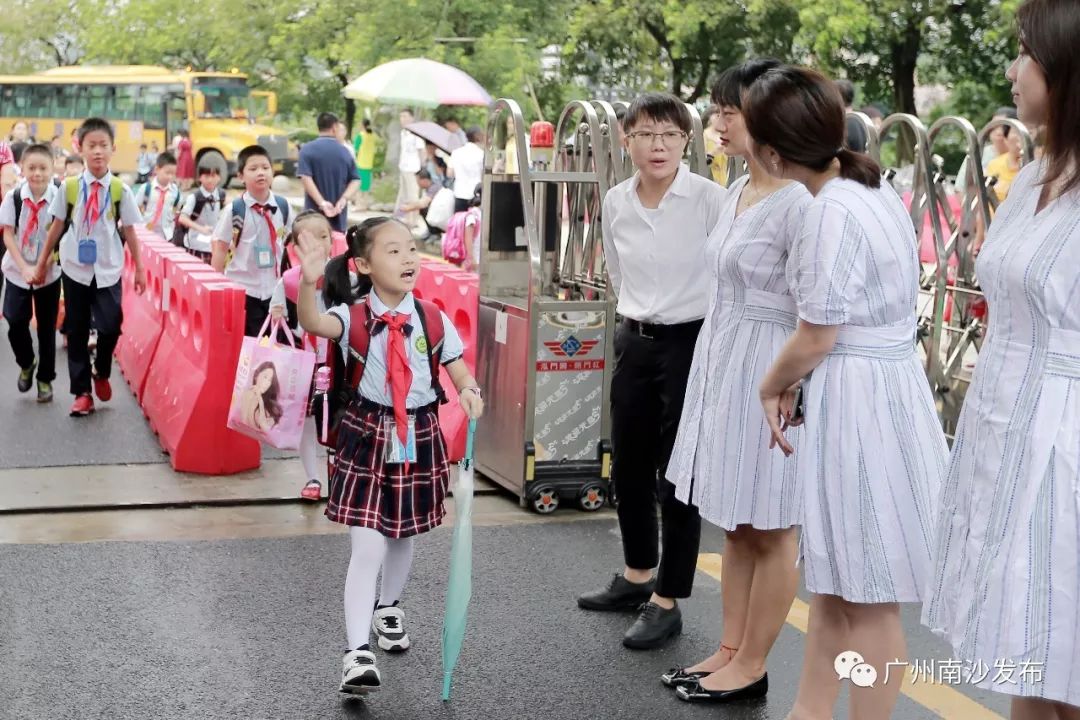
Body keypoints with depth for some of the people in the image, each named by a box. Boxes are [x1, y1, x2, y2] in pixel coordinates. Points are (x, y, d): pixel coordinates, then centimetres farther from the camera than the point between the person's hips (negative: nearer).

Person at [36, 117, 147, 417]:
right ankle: (82, 392, 17)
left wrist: (139, 269, 3)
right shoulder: (69, 187, -3)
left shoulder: (121, 190, -5)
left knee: (111, 326, -9)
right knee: (77, 331, 6)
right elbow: (57, 227, 5)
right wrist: (42, 263, 9)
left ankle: (102, 374, 21)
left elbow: (129, 231, 1)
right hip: (75, 269, 1)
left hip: (108, 270, -1)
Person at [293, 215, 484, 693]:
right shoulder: (353, 316, -10)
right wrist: (309, 282, -51)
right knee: (367, 546, -9)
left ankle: (388, 607, 48)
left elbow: (459, 371, 5)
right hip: (367, 438, -3)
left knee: (403, 535, 20)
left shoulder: (433, 319, -2)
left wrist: (470, 392, -19)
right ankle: (358, 652, -5)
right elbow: (313, 323, -31)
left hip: (419, 439, 3)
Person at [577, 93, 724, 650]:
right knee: (628, 464, 16)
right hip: (633, 341, 6)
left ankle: (666, 602, 11)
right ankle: (637, 576, 36)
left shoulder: (710, 199, -14)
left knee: (677, 474, 0)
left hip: (691, 343, -6)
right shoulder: (616, 202, 3)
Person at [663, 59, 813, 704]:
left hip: (768, 371, -9)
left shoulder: (797, 203, -17)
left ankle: (751, 666, 13)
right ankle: (729, 650, 25)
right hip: (720, 360, 9)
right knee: (736, 522, 15)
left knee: (771, 527, 3)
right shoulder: (736, 192, 11)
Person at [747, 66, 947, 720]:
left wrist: (772, 389, 3)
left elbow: (816, 339, -16)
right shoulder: (874, 188, 9)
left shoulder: (832, 213, -21)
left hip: (858, 403, -10)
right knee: (836, 584, 19)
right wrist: (797, 386, 8)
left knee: (868, 600, 2)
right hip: (887, 390, 10)